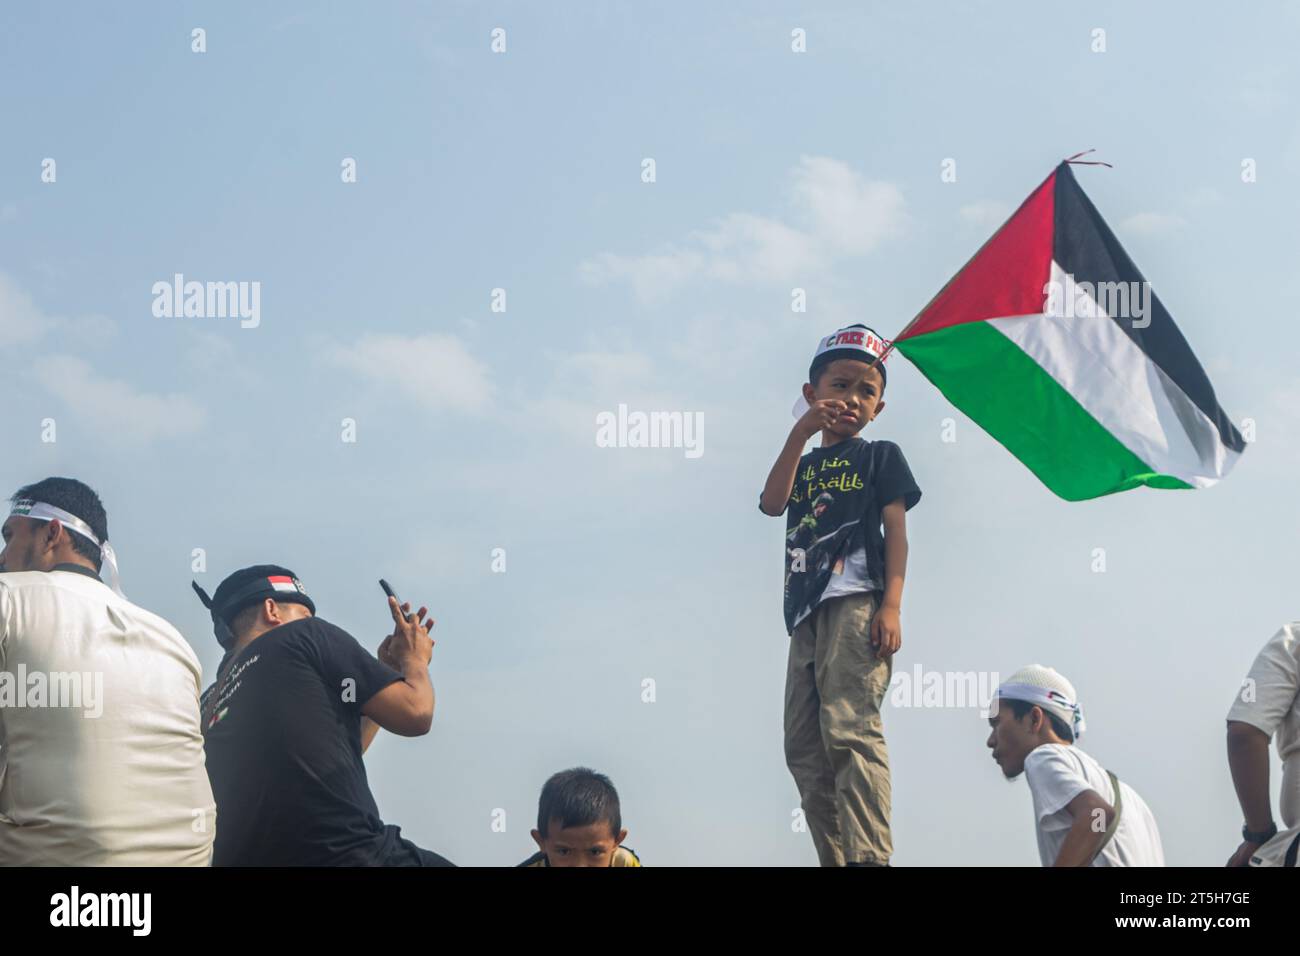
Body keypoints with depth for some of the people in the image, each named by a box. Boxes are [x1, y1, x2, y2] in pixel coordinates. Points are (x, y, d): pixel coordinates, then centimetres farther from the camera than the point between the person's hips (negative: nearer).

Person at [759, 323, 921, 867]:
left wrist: (891, 606, -12)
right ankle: (834, 860, 9)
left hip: (855, 605, -7)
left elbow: (896, 532, 2)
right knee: (803, 746, 5)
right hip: (806, 613, 7)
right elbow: (772, 504, 2)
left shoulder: (880, 457, 11)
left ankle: (869, 857, -31)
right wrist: (801, 432, -6)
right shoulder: (803, 465, 23)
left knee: (849, 729, -22)